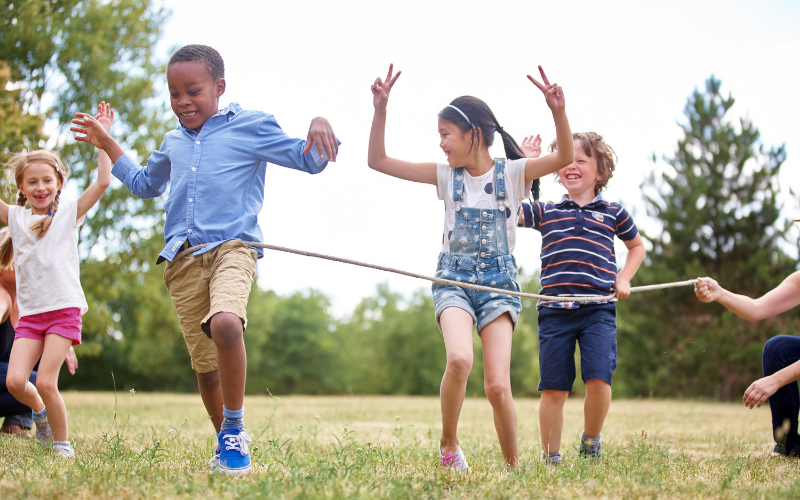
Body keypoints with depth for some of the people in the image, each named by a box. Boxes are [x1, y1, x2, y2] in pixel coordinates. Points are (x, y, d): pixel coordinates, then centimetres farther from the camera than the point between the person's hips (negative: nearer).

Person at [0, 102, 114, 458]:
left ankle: (62, 445, 7)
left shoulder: (68, 214, 3)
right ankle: (39, 412, 23)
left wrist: (102, 136, -7)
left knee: (46, 382, -11)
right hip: (29, 313, 3)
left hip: (64, 308, -3)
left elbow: (102, 181, -7)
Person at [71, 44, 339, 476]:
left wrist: (319, 126, -19)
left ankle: (234, 430, -21)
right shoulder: (173, 142, 21)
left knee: (225, 323, -35)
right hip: (182, 259, 6)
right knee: (204, 364, 7)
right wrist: (108, 145, 35)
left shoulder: (251, 126, 3)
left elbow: (308, 160, 2)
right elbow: (146, 184, 40)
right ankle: (227, 442, 26)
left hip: (232, 247, -5)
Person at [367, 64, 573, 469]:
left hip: (499, 285, -1)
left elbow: (565, 158, -13)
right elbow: (378, 161, 7)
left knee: (497, 386, -13)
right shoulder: (446, 176, 7)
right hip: (453, 281, 1)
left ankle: (512, 466, 9)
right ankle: (448, 444, -6)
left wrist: (558, 112, -28)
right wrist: (381, 110, -5)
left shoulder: (511, 173, 1)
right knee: (459, 359, -29)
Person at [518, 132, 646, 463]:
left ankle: (590, 442, 11)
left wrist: (624, 279, 14)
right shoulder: (545, 212, 11)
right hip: (555, 310, 0)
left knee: (599, 379, -16)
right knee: (553, 388, 1)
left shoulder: (614, 213, 13)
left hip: (598, 309, 0)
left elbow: (637, 246, 30)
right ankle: (551, 458, 16)